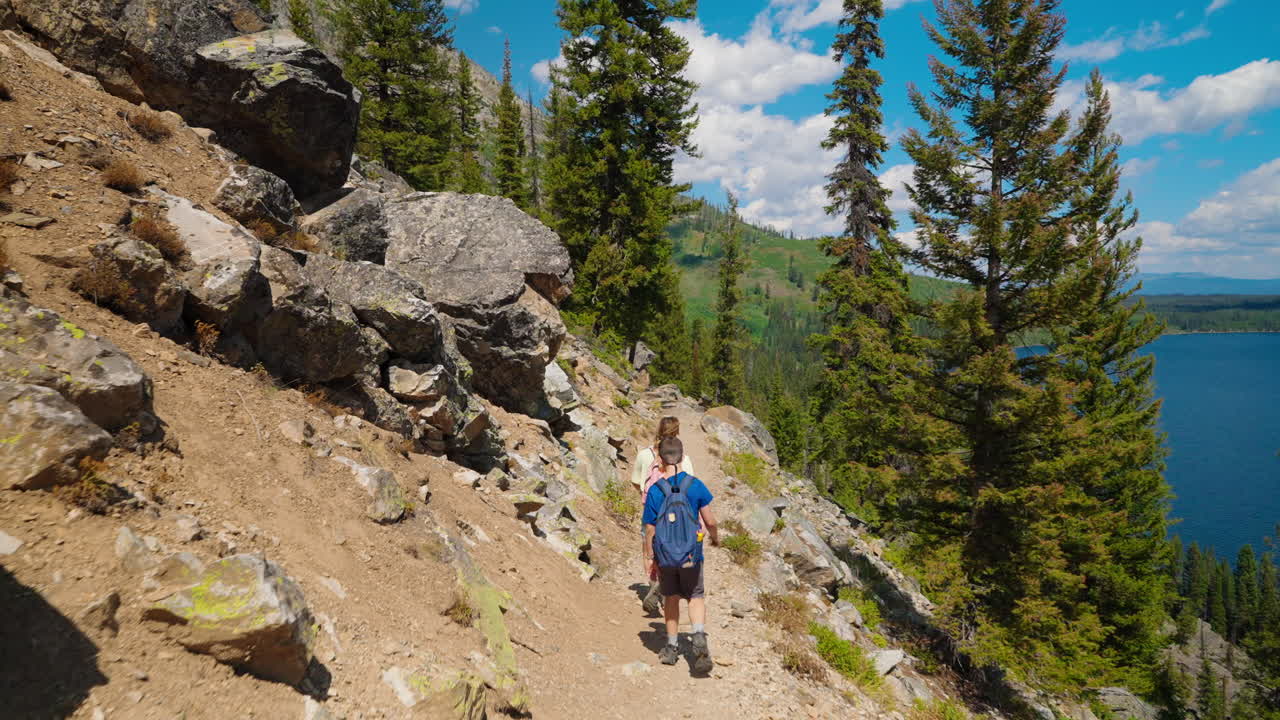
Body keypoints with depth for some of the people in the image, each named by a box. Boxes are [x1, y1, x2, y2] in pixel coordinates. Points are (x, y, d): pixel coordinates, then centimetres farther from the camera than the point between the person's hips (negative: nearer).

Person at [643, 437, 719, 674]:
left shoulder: (655, 490, -10)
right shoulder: (695, 485, -10)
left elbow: (650, 530, -5)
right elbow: (710, 521, -5)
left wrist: (648, 557, 7)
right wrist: (715, 538, 16)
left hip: (665, 556, 1)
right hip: (691, 555, -1)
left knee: (671, 598, 19)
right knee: (696, 597, 15)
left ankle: (672, 648, 28)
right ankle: (699, 637, -8)